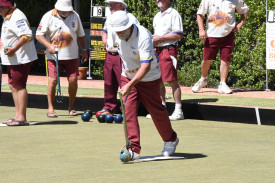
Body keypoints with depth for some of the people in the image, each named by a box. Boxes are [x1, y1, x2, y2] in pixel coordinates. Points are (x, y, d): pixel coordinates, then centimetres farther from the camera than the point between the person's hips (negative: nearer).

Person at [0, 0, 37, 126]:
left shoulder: (17, 17, -19)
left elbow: (27, 35, -30)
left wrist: (14, 49, -31)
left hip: (20, 59, -11)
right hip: (12, 59, 11)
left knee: (19, 86, -9)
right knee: (13, 86, 14)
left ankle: (21, 118, -8)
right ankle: (18, 115, 19)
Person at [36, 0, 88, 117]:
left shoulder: (75, 16, 6)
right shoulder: (48, 16, -6)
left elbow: (80, 35, 18)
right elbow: (39, 35, -8)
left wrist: (84, 50, 12)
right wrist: (49, 46, -21)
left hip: (71, 55, 3)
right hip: (54, 55, -3)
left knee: (73, 80, -3)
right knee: (53, 80, -9)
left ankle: (71, 107, 14)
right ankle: (50, 108, 2)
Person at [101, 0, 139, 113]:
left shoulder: (129, 18, -8)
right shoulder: (109, 19, 18)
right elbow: (105, 31, 36)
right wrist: (105, 41, 16)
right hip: (109, 55, 7)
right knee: (108, 83, 10)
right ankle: (108, 107, 19)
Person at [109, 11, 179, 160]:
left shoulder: (143, 37, -32)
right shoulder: (115, 34, -11)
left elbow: (146, 66, -36)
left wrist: (130, 85, -43)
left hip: (149, 78, -5)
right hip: (128, 76, 5)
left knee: (156, 110, 8)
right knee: (128, 111, -9)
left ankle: (170, 140, 33)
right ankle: (134, 149, -9)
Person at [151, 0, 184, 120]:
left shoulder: (174, 14, -6)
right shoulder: (157, 16, 20)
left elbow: (178, 35, -14)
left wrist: (161, 38, -15)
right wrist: (154, 39, 7)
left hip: (169, 49, -8)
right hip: (158, 50, 8)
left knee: (172, 80, -10)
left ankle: (178, 111, -8)